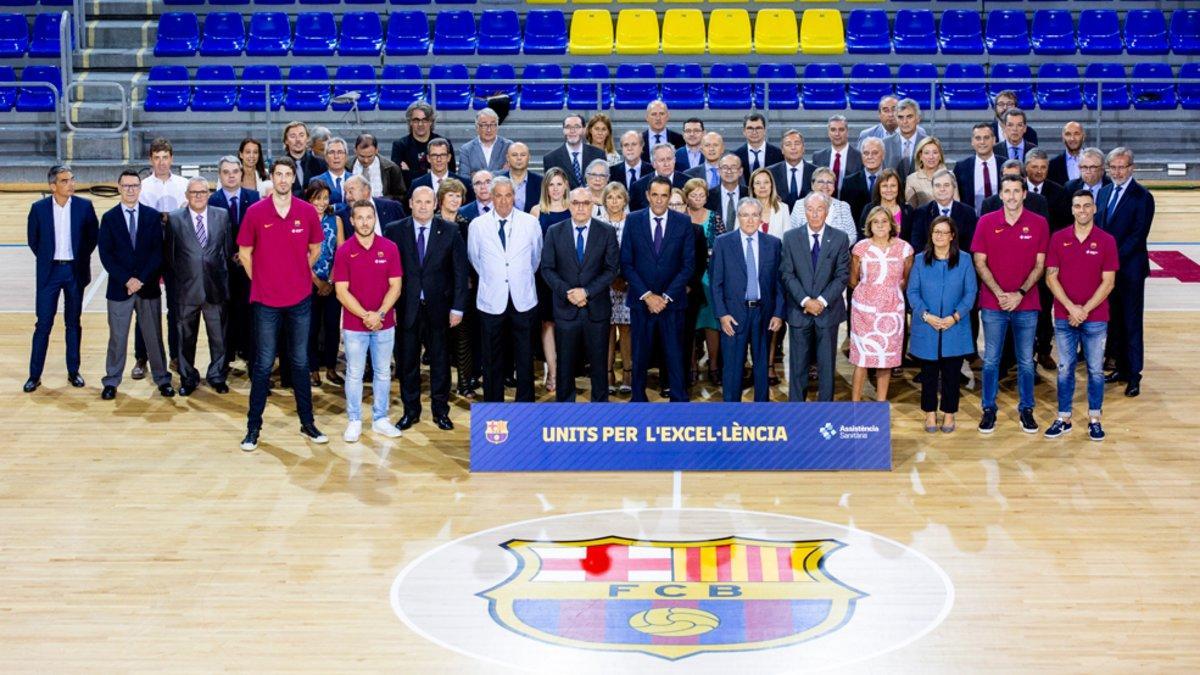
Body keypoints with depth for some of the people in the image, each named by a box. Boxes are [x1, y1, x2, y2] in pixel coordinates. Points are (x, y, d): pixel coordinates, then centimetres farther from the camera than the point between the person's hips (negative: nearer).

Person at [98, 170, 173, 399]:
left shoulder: (153, 216, 3)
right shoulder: (109, 218, 3)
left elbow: (158, 251, -2)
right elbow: (106, 254, -3)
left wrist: (141, 279, -11)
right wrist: (126, 279, -13)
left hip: (148, 286, 0)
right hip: (119, 287, 0)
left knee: (154, 335, 6)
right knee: (117, 337, 5)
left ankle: (162, 379, 14)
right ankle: (111, 382, 14)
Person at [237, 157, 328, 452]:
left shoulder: (307, 212, -1)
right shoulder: (256, 212, -5)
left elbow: (315, 249, 13)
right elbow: (245, 252, 5)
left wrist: (300, 276, 10)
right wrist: (259, 281, 5)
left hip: (300, 299, 2)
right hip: (266, 300, -2)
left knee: (300, 362, 11)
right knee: (263, 364, 2)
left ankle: (307, 423, 19)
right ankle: (253, 427, 9)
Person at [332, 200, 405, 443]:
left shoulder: (389, 248, -2)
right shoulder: (344, 252, -5)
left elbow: (395, 286, -3)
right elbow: (342, 291, -7)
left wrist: (379, 314, -15)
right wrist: (365, 315, -15)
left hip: (384, 323, 2)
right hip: (354, 325, -1)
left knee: (383, 373, 9)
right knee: (354, 374, 5)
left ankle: (380, 419, 20)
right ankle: (354, 421, 15)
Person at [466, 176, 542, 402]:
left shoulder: (530, 223, -1)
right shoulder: (477, 225, -1)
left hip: (523, 299, 0)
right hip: (492, 300, 0)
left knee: (525, 357, 5)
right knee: (492, 360, 6)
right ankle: (493, 407, 15)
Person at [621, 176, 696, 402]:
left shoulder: (683, 223, 1)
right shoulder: (633, 221, 1)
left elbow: (688, 264, -1)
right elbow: (626, 263, -1)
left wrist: (666, 297, -8)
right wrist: (647, 295, -9)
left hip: (672, 301, 0)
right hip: (641, 300, 0)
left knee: (674, 355, 1)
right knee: (640, 355, 6)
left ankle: (679, 400, 9)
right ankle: (638, 399, 16)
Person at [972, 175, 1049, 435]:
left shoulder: (1039, 224, 0)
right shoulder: (986, 222, 0)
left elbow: (1040, 265, 0)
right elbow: (980, 262, 0)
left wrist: (1020, 293, -10)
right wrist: (999, 294, -10)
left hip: (1026, 304, 0)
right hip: (993, 304, 0)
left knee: (1026, 361, 7)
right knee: (991, 360, 5)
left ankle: (1026, 409, 17)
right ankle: (989, 409, 14)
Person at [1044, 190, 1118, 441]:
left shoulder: (1106, 240, -2)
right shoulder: (1058, 239, 2)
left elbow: (1108, 282, -4)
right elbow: (1051, 277, -1)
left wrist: (1085, 310, -11)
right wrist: (1071, 307, -11)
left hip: (1096, 318, -1)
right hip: (1064, 317, 1)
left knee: (1095, 370, 5)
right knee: (1065, 369, 7)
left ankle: (1094, 420, 14)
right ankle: (1063, 418, 14)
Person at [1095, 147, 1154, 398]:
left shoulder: (1142, 197, -8)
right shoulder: (1104, 192, 12)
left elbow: (1138, 235, -14)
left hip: (1129, 268, -6)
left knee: (1131, 322, 0)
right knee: (1114, 320, 10)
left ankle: (1134, 375, 5)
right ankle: (1121, 368, 19)